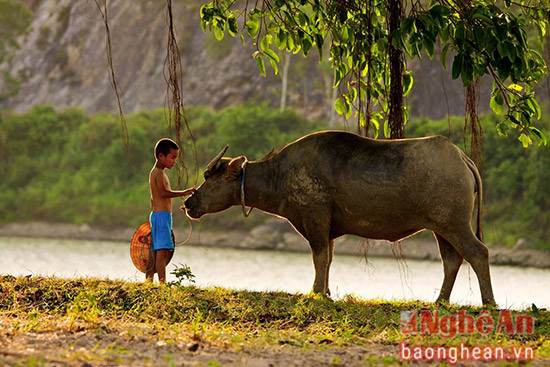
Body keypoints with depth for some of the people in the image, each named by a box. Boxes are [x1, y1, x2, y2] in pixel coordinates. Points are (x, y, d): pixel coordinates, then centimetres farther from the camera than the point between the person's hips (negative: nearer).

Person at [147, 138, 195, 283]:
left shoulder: (155, 173, 21)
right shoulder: (159, 173, -11)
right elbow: (163, 193, -26)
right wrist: (183, 193, -31)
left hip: (156, 215, 10)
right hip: (162, 215, -10)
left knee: (155, 252, 10)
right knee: (162, 251, -16)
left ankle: (148, 282, 11)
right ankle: (162, 283, -23)